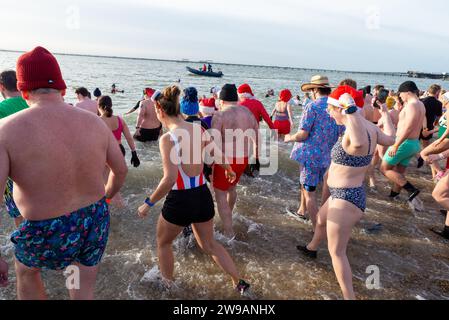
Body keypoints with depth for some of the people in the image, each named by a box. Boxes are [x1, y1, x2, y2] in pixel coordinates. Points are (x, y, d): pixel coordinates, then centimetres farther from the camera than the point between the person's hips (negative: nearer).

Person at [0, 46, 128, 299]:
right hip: (95, 222, 3)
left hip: (49, 235, -2)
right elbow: (121, 170, 3)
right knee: (84, 293, 23)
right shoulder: (94, 122, -6)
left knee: (25, 270, 33)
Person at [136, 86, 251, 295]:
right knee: (209, 244, 27)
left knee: (163, 243, 24)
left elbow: (170, 179, -26)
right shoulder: (199, 129, 0)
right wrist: (228, 169, 34)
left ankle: (167, 284, 42)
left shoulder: (167, 138, -20)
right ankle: (239, 282, 32)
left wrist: (149, 203, -12)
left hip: (180, 200, -6)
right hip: (203, 195, 6)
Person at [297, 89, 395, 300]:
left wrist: (351, 111, -45)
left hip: (346, 199, -10)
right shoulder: (369, 127, -2)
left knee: (336, 251, 1)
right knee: (321, 220, 34)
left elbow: (359, 142, -55)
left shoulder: (356, 131, -30)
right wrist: (385, 115, 30)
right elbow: (390, 139, 16)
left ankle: (349, 296, 13)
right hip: (346, 195, 10)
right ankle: (311, 249, 62)